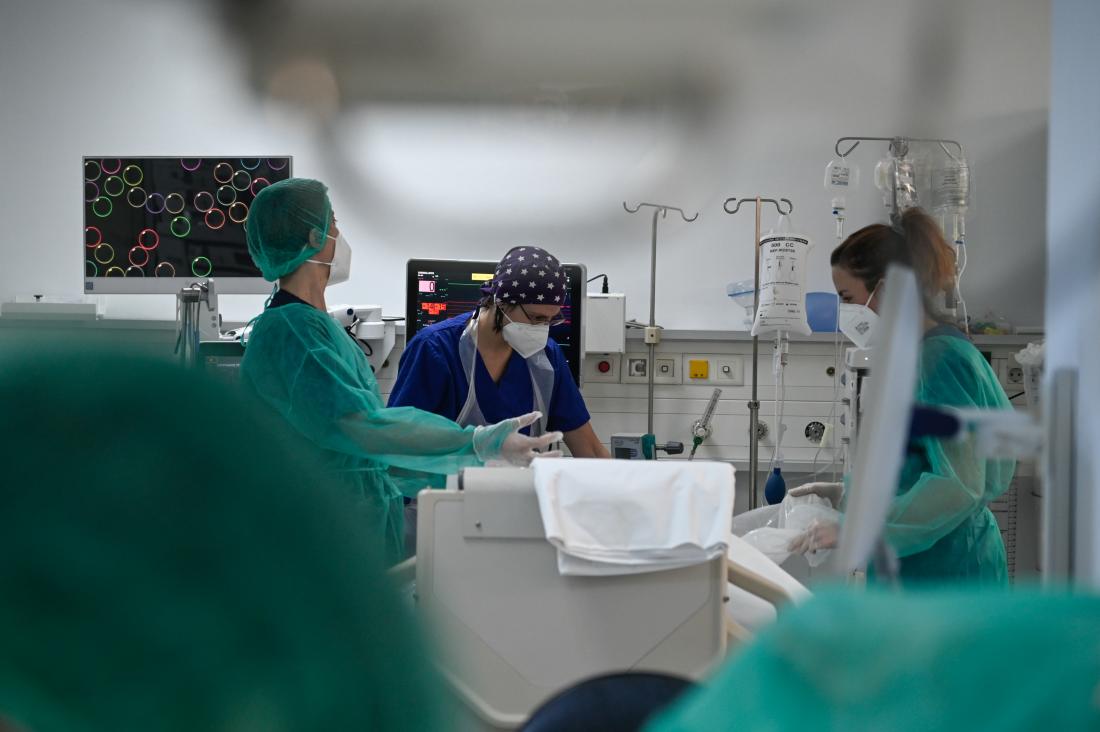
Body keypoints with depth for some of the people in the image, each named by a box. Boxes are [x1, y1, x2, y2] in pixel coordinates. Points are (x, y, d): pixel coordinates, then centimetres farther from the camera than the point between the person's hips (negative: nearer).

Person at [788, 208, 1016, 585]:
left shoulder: (941, 357, -16)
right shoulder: (913, 355, 13)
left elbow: (958, 484, -23)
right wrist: (844, 493, 13)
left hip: (945, 572, -9)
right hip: (911, 568, 9)